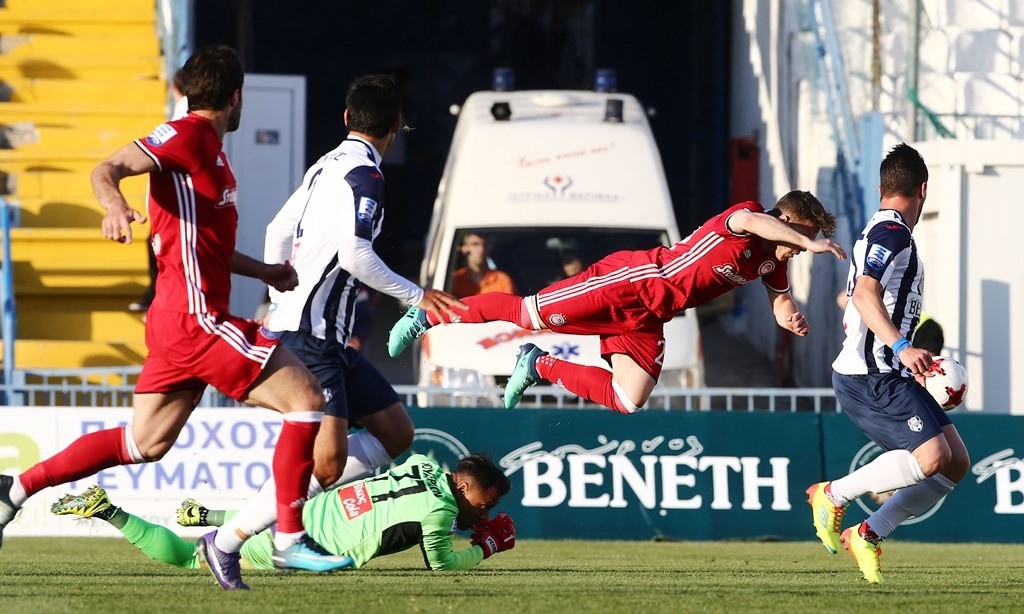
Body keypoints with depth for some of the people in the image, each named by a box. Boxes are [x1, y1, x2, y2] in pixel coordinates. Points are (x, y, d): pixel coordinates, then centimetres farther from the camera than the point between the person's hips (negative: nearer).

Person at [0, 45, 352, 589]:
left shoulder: (208, 147, 20)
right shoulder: (186, 135, -9)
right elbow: (108, 169, -22)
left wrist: (262, 271, 37)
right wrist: (115, 206, -43)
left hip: (178, 319, 10)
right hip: (196, 317, -10)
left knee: (144, 443, 14)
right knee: (305, 398, -10)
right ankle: (288, 540, -11)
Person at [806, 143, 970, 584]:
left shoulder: (877, 232, 21)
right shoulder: (893, 232, -10)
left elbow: (853, 314, 30)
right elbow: (865, 295, -26)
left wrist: (910, 359, 38)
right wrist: (901, 347, -37)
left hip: (889, 375, 10)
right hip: (869, 377, -10)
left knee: (956, 461, 2)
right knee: (931, 457, -25)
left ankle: (868, 535, 3)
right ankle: (832, 495, -9)